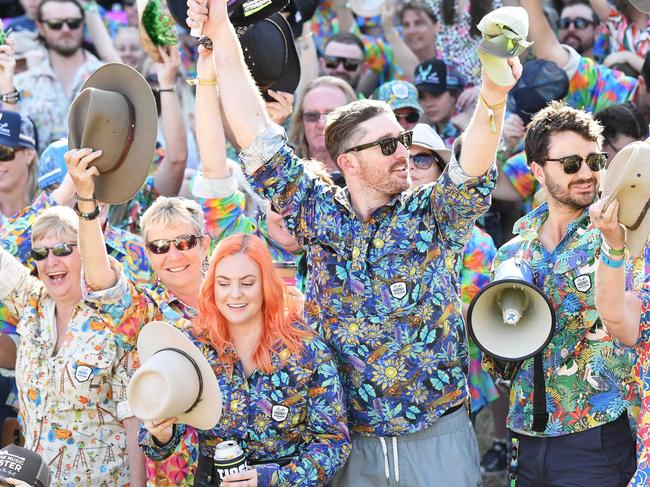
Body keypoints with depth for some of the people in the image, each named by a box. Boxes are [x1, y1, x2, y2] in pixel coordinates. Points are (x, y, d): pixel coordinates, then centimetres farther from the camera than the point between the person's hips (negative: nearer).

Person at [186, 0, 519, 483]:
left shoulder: (432, 216, -1)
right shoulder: (320, 216, 2)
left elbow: (472, 172, -20)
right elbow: (258, 133, 2)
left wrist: (493, 100, -39)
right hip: (352, 442, 1)